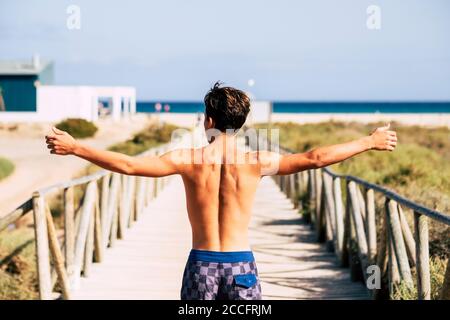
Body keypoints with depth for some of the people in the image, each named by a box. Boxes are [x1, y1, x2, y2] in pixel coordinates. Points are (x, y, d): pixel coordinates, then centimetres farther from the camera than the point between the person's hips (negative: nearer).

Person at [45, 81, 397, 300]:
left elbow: (128, 164, -9)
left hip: (201, 265, 0)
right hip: (241, 265, 0)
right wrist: (369, 142, 4)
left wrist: (75, 147, -1)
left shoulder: (188, 160, -6)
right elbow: (315, 158, -5)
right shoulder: (255, 162, -6)